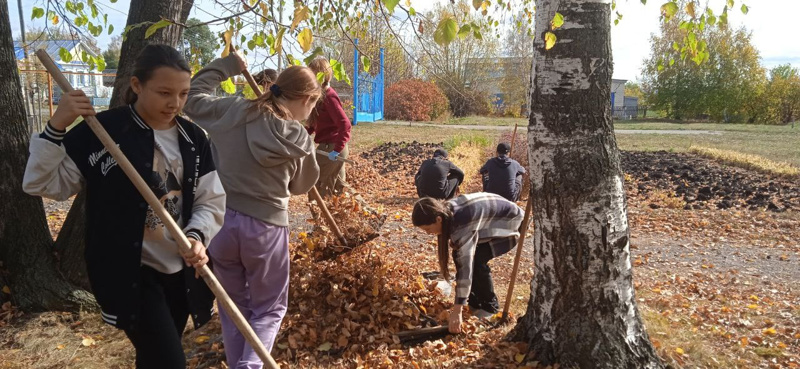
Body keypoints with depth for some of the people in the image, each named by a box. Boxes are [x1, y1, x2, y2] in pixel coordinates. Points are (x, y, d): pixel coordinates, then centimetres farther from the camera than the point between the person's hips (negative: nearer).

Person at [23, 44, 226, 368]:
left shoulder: (194, 139, 2)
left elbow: (212, 201, 4)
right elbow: (41, 183, -10)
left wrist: (196, 236, -16)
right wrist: (56, 128, -24)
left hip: (181, 272, 5)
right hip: (128, 272, -5)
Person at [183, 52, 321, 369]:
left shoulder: (232, 110, -5)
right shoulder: (299, 140, -10)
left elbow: (192, 96, 12)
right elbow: (302, 185, 7)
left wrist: (227, 65, 19)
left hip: (220, 220, 4)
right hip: (265, 226, -3)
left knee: (233, 305, 21)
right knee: (269, 308, 16)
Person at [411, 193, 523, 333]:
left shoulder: (462, 222, -38)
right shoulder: (448, 211, -13)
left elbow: (466, 265, -42)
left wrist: (457, 311, -43)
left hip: (510, 223, -8)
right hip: (492, 223, 8)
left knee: (476, 260, -24)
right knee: (459, 255, -6)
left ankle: (490, 306, -2)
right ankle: (474, 302, 11)